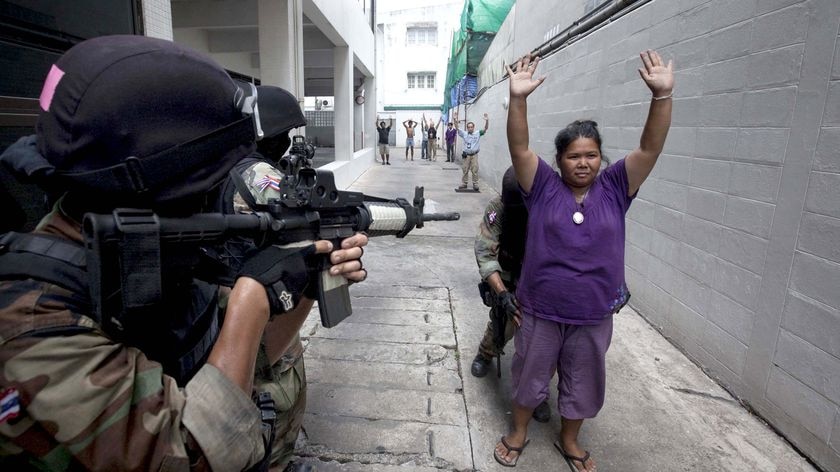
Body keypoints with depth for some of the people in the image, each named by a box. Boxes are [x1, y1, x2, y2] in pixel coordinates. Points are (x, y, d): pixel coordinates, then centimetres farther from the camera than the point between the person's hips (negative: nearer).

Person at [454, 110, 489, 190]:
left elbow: (485, 128, -6)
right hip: (466, 155, 1)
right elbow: (457, 128, -4)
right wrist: (455, 119, -20)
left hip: (474, 155, -1)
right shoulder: (464, 134, 3)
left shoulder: (478, 134, 2)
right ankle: (464, 184, 19)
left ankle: (475, 185, 7)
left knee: (475, 171, 0)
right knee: (465, 170, 8)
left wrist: (487, 120, -24)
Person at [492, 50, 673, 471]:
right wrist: (518, 99, -33)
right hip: (539, 310, -1)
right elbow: (519, 148, -19)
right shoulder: (543, 187, -8)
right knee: (529, 376, 19)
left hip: (593, 315, 2)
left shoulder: (614, 189, -3)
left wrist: (662, 95, -24)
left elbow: (650, 148, -12)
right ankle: (518, 432, 44)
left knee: (582, 384, 21)